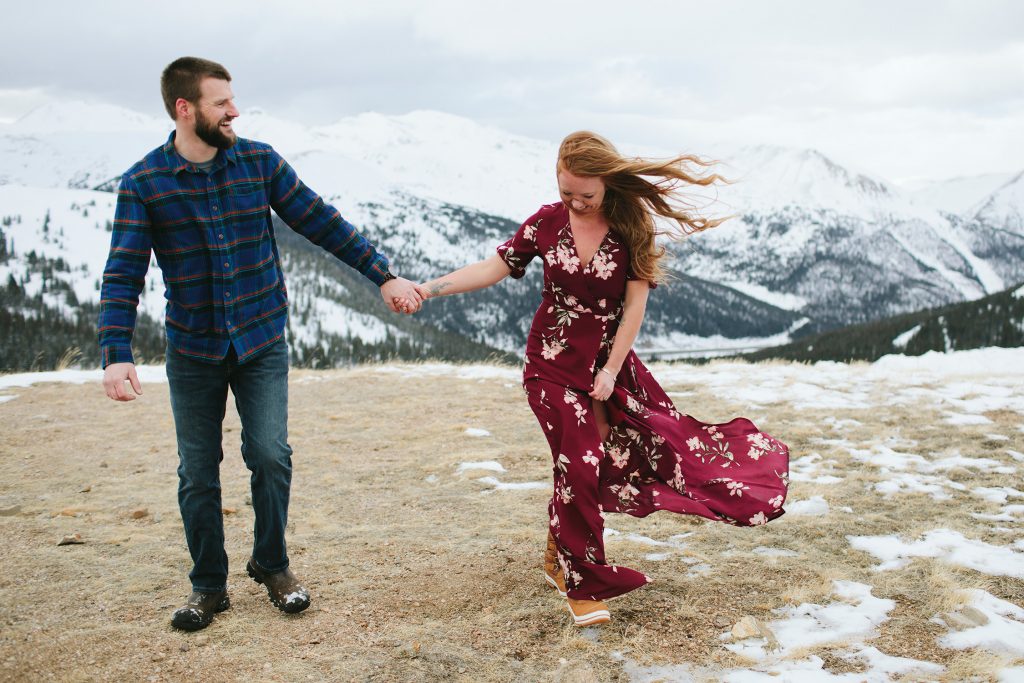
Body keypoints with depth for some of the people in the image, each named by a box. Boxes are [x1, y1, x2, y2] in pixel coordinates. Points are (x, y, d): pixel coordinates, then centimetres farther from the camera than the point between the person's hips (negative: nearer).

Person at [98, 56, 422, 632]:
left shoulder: (260, 162, -2)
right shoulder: (143, 184, -6)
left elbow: (322, 224, 2)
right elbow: (124, 276, -9)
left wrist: (384, 276, 0)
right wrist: (117, 354, -21)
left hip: (262, 341, 1)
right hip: (193, 349, 0)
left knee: (270, 455, -6)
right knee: (198, 472, 6)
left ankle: (272, 565, 18)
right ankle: (209, 586, 23)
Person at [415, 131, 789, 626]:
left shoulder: (632, 227, -8)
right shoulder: (546, 222, -4)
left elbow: (635, 306, -8)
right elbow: (493, 269, -2)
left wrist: (609, 372, -10)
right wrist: (428, 288, -12)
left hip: (608, 363, 2)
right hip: (552, 363, -1)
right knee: (578, 465, -10)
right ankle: (583, 585, 5)